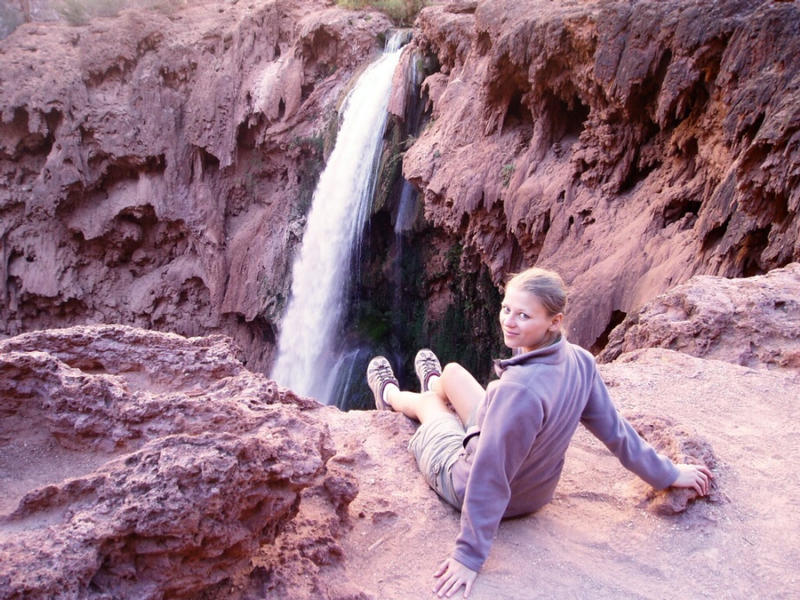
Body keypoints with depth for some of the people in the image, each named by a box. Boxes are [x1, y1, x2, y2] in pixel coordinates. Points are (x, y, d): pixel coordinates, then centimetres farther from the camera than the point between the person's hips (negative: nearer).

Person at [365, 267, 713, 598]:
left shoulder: (519, 389, -42)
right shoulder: (580, 362, -19)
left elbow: (490, 478, -35)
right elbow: (614, 429, -7)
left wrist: (469, 557, -24)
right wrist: (668, 475, 10)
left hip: (465, 483, -6)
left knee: (429, 402, 24)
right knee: (452, 372, 21)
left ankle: (390, 396, 64)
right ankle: (433, 383, 63)